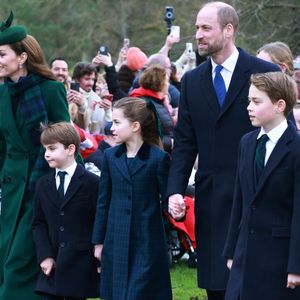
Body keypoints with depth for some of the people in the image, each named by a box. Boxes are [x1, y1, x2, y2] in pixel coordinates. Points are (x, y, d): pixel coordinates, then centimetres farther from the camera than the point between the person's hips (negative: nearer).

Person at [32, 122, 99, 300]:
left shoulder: (93, 183, -4)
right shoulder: (43, 185, 11)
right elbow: (39, 223, 11)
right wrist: (45, 256, -2)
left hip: (80, 265, -4)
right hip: (52, 265, 4)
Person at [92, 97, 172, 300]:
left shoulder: (158, 158, -7)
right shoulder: (110, 156, 6)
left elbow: (167, 200, 0)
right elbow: (104, 201, 11)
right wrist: (99, 242, 11)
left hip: (147, 243, -4)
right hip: (116, 243, 4)